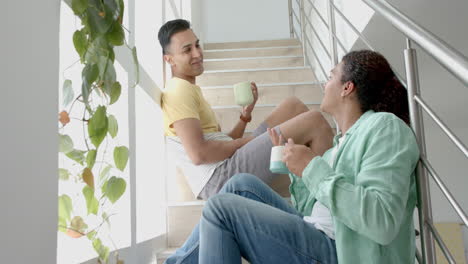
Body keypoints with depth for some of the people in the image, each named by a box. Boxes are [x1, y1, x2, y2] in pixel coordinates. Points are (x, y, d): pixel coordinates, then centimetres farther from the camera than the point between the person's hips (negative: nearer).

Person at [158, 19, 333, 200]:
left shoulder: (189, 90, 24)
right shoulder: (179, 91, -8)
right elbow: (199, 154, -20)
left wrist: (246, 113, 10)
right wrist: (244, 142, -7)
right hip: (221, 176, -10)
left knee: (292, 106, 12)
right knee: (315, 122, -10)